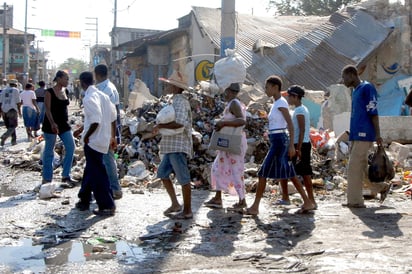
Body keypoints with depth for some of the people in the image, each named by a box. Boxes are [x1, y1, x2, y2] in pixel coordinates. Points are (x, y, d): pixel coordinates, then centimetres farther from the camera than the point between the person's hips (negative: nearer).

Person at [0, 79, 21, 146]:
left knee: (10, 126, 15)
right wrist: (19, 111, 5)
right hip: (12, 110, -5)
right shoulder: (16, 90, 2)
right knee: (13, 126, -4)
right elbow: (18, 102, -2)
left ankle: (14, 140, 15)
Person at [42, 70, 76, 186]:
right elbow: (47, 109, -16)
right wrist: (52, 123, -28)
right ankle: (46, 179, 11)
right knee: (49, 151, 2)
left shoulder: (65, 91, 10)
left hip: (64, 124, 7)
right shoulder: (49, 92, -10)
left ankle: (65, 176, 10)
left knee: (70, 147, 1)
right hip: (51, 125, -7)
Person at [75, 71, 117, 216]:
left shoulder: (89, 98, -18)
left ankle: (107, 206, 1)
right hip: (103, 139, 9)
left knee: (97, 174, -2)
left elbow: (95, 121, -27)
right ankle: (84, 200, 35)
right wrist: (112, 136, 17)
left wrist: (86, 136, -13)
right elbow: (113, 118, 10)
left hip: (93, 141, -9)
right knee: (90, 170, 21)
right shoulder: (102, 95, 8)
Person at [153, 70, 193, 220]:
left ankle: (187, 211, 6)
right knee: (162, 173, 16)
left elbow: (179, 123, -28)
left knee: (183, 179, -3)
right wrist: (161, 127, 9)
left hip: (178, 146, -11)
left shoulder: (180, 101, -15)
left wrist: (160, 126, -20)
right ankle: (175, 204, 24)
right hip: (171, 146, 11)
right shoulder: (176, 100, 17)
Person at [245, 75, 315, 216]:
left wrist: (291, 145, -20)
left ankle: (255, 207, -2)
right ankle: (307, 203, 14)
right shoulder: (276, 103, 17)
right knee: (289, 174, 11)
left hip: (279, 141, -10)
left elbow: (290, 125, -16)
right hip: (276, 141, 10)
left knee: (263, 172, -7)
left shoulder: (281, 103, -11)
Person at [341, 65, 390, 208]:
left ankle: (354, 200, -2)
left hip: (364, 135, -9)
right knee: (361, 167, 11)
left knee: (354, 167, -8)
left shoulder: (367, 88, -9)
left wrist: (377, 134, -17)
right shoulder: (355, 91, 19)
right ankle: (382, 187, 23)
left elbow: (373, 113, -14)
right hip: (356, 135, 9)